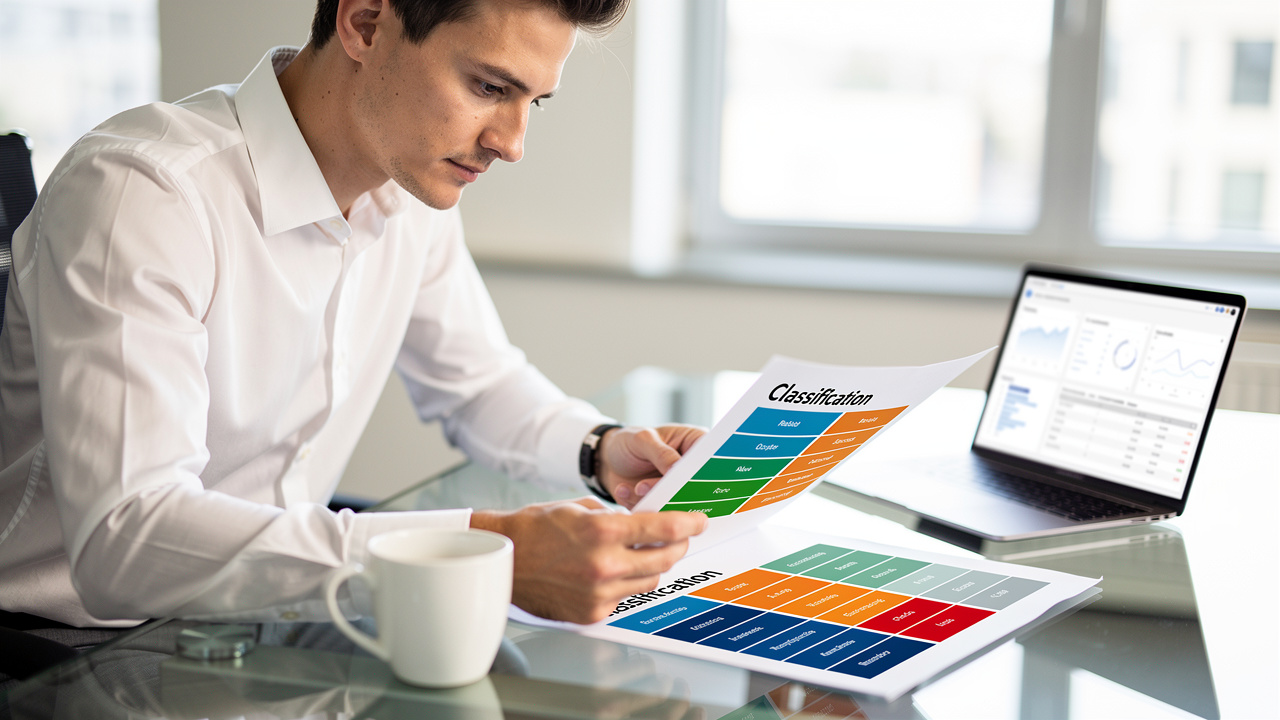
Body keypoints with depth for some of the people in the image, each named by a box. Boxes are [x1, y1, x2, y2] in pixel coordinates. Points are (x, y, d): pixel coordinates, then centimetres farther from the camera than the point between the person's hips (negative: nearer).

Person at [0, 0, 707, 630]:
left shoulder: (415, 177, 0)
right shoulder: (137, 191, -24)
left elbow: (479, 382, 17)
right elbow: (123, 543, -34)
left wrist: (601, 449, -5)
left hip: (263, 634, 7)